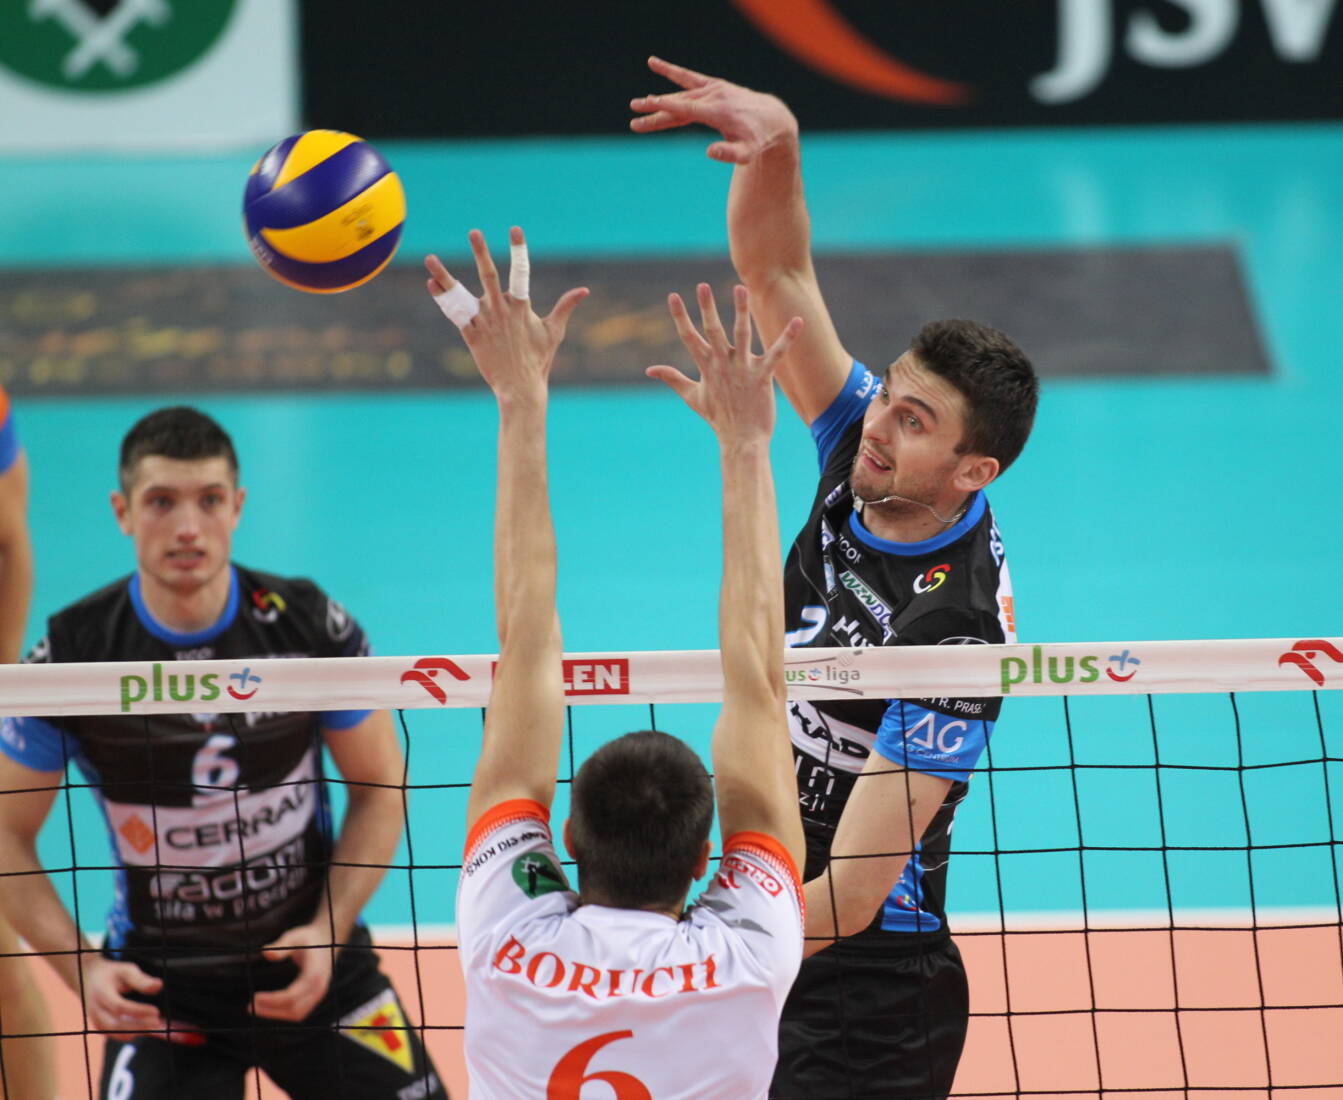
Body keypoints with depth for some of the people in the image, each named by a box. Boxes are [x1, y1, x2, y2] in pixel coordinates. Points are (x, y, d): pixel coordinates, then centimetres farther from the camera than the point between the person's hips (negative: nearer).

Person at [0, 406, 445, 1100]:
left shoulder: (308, 624, -7)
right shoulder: (73, 651, -10)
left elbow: (379, 788, 4)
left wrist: (327, 932, -9)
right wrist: (81, 970, -14)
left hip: (313, 967, 1)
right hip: (158, 987, -1)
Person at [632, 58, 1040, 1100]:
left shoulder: (955, 630, -25)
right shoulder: (862, 463, -3)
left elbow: (854, 894, -27)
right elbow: (778, 273, 0)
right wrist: (775, 145, -19)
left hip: (867, 997, -8)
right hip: (773, 953, 8)